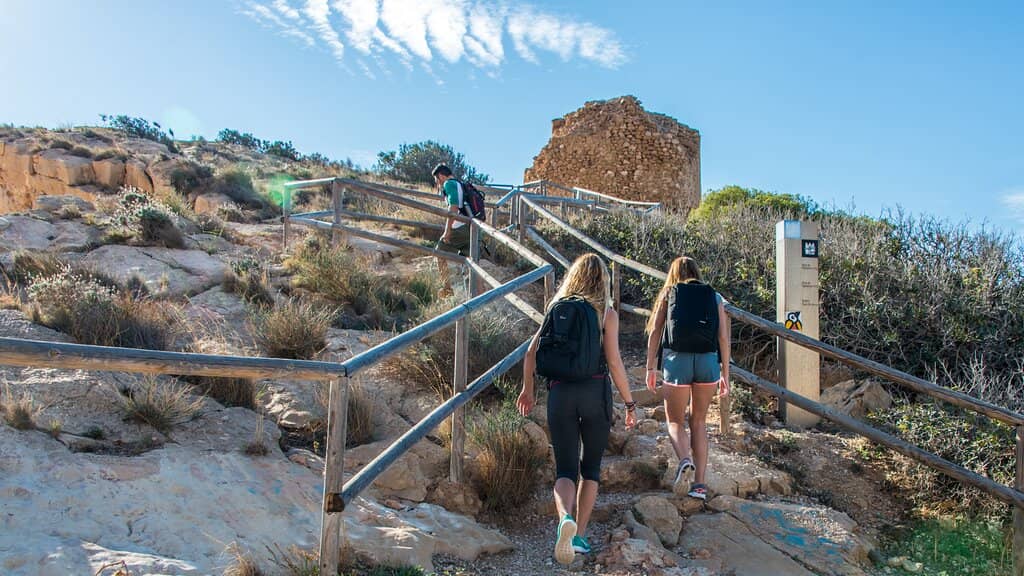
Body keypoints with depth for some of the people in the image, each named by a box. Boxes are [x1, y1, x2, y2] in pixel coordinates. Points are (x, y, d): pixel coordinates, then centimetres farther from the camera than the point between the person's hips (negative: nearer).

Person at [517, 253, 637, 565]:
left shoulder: (555, 308, 9)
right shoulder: (606, 313, 1)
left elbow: (531, 355, 7)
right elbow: (614, 363, -6)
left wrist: (527, 389, 20)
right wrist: (630, 403, 2)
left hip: (559, 393, 1)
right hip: (595, 391, -1)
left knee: (565, 469, 3)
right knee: (591, 467, 16)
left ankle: (565, 519, -25)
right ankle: (580, 536, 17)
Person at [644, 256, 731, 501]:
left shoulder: (668, 294, 11)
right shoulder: (714, 297, 14)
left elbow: (655, 332, 3)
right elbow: (723, 337, 7)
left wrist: (650, 367, 5)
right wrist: (725, 373, 11)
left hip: (677, 361, -2)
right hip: (708, 361, 2)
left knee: (675, 420, 12)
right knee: (699, 421, 17)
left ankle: (685, 461, -17)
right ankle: (699, 483, 12)